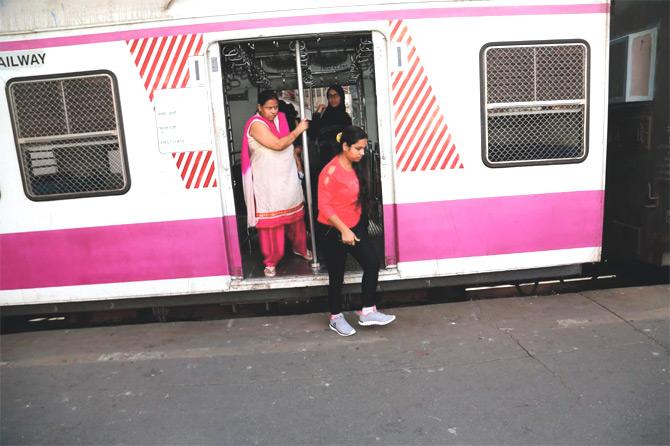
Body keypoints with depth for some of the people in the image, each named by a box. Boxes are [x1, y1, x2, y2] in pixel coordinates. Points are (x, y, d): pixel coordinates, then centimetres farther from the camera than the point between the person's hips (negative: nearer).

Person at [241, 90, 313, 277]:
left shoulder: (280, 119, 10)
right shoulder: (257, 124, -13)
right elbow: (278, 145, -22)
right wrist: (297, 130, -11)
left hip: (288, 177, 7)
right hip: (268, 181, -7)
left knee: (295, 215, 15)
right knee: (271, 221, -1)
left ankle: (300, 248, 35)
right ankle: (271, 261, 10)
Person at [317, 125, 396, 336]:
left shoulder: (355, 167, 5)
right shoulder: (331, 171, -20)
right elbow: (324, 206, -21)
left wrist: (353, 228, 14)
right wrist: (343, 230, -24)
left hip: (355, 226, 7)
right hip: (334, 230, -7)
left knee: (372, 263, 0)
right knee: (337, 275, 6)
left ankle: (368, 311, 13)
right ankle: (335, 318, 24)